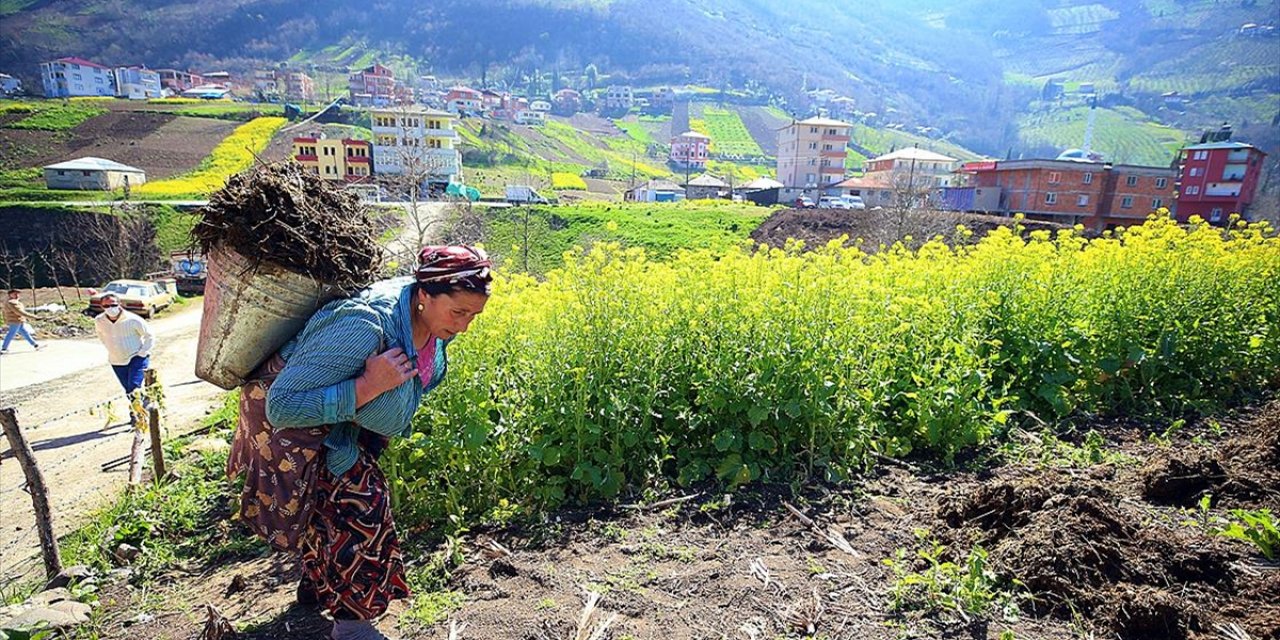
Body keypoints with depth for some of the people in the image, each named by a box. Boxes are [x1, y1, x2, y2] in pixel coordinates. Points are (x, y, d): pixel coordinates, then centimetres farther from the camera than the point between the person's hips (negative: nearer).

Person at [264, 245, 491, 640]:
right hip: (306, 429, -7)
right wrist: (368, 387, -47)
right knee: (358, 504, -12)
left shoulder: (431, 317, -19)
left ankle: (315, 584, 46)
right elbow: (281, 408, -41)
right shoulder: (363, 328, -44)